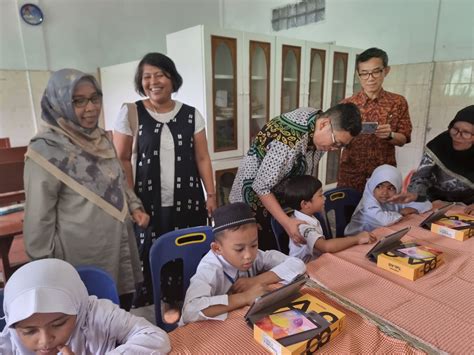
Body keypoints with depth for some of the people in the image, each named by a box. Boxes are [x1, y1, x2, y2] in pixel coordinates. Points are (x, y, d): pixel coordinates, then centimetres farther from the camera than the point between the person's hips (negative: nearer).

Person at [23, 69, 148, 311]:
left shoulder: (101, 139, 6)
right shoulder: (46, 150, -15)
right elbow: (39, 216, -13)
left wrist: (134, 207, 3)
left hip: (120, 244, 6)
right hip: (83, 254, -6)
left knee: (123, 314, 18)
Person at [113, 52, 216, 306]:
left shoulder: (191, 114, 5)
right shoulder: (130, 113, 0)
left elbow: (202, 158, 8)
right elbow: (122, 160, 0)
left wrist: (211, 195, 3)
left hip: (188, 202, 2)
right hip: (149, 204, -2)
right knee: (152, 262, 2)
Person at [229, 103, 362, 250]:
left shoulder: (317, 117, -10)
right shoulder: (289, 143, -37)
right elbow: (262, 187, -30)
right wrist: (287, 222, -33)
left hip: (284, 192, 8)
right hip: (257, 196, -8)